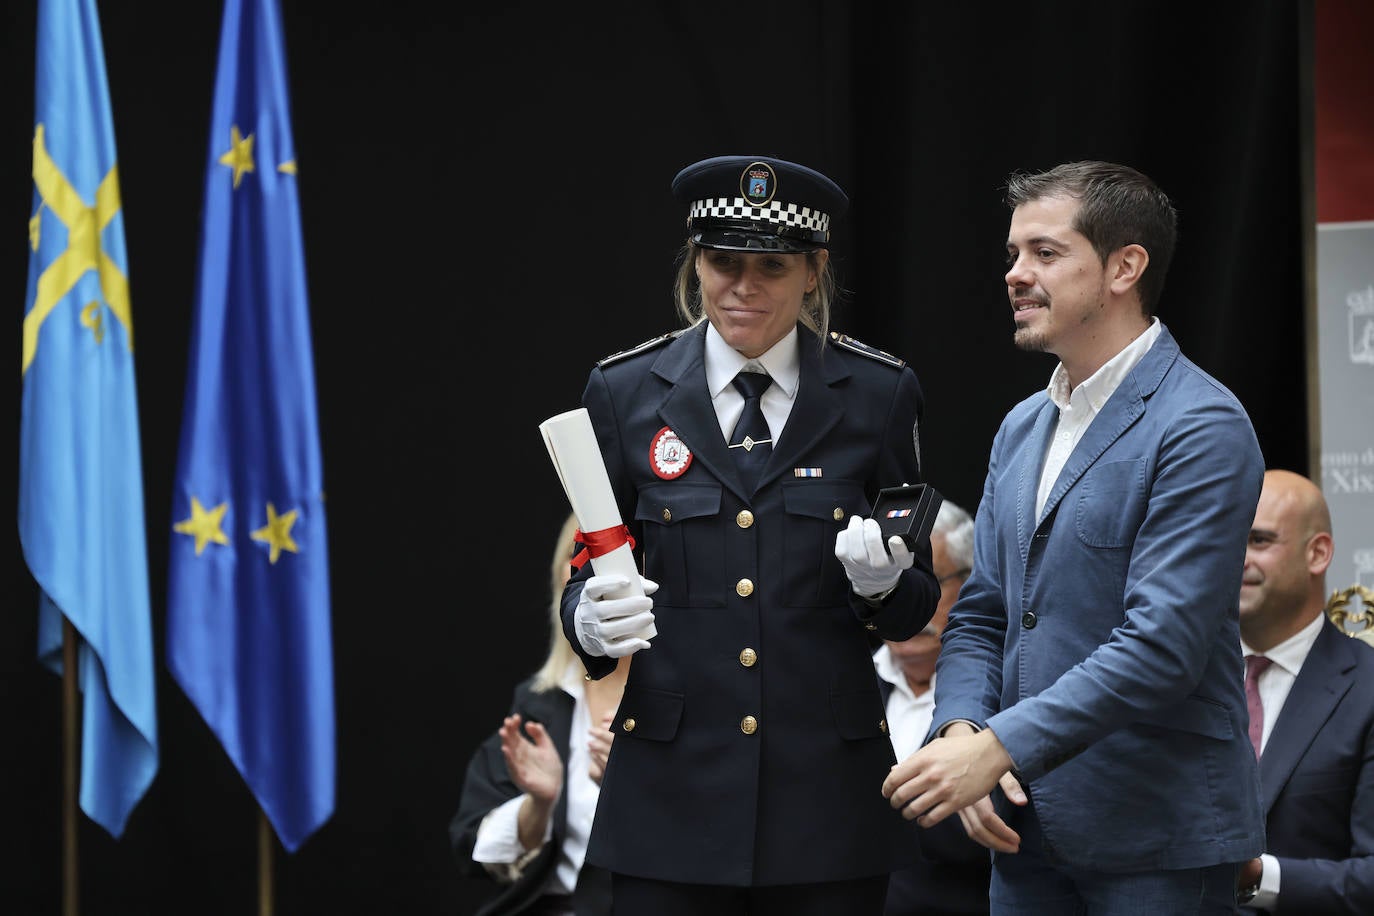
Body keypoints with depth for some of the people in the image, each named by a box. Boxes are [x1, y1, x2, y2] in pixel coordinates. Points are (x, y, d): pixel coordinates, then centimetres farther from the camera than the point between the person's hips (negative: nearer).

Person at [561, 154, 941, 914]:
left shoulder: (880, 394, 2)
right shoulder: (624, 392, 3)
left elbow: (914, 609, 6)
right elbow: (588, 575, 8)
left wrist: (882, 584, -17)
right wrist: (591, 620, -15)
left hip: (827, 786, 0)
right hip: (672, 787, 0)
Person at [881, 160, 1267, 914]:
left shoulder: (1203, 427, -12)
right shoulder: (1021, 429, 14)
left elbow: (1163, 645, -20)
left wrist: (997, 747, -24)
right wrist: (961, 732, -5)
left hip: (1154, 843, -7)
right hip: (1027, 826, 7)